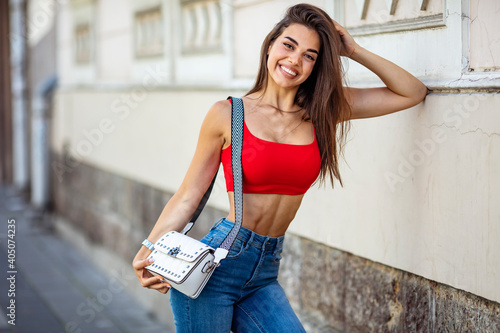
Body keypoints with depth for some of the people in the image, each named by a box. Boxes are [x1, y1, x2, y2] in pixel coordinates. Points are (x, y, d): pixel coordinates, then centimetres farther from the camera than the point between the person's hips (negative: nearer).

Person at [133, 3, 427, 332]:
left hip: (265, 273, 4)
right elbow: (188, 196, -1)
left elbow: (413, 92, 9)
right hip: (216, 264, -3)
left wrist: (354, 51, 2)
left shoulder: (324, 110, 5)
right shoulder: (228, 115, -3)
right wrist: (149, 252, -14)